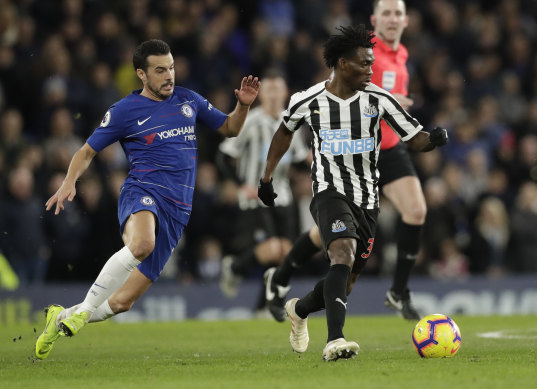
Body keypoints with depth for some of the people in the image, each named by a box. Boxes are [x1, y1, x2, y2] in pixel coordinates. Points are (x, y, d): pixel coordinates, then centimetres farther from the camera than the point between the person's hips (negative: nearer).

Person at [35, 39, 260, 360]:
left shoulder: (189, 101, 15)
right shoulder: (125, 111, 3)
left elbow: (229, 129, 27)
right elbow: (88, 152, 10)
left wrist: (244, 105, 6)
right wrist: (70, 182, -9)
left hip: (176, 211, 4)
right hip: (142, 192, -4)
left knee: (122, 301, -1)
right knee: (142, 243, -42)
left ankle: (62, 318, 22)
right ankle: (83, 309, -29)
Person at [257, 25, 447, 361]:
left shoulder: (378, 99, -3)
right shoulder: (308, 101, -3)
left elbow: (415, 139, -2)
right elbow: (285, 132, 17)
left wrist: (434, 139, -25)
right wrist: (267, 178, 21)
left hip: (367, 200, 4)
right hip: (331, 192, -4)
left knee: (346, 282, 11)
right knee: (344, 254, -31)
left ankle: (300, 309, 44)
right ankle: (335, 341, -39)